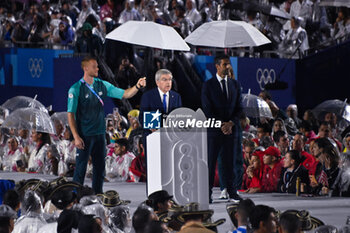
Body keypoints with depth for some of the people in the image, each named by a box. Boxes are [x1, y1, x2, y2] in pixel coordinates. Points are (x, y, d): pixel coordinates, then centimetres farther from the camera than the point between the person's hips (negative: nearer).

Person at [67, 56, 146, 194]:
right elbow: (70, 114, -9)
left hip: (99, 134, 5)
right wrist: (76, 137, -16)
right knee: (81, 167, -3)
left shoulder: (102, 85, 6)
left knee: (100, 167, 9)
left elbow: (125, 94, 8)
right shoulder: (76, 89, -8)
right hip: (84, 136, -5)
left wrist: (137, 87, -11)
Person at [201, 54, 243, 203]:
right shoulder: (208, 85, 1)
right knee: (210, 161, -3)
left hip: (231, 128, 3)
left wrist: (231, 123, -7)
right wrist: (221, 125, -13)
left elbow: (239, 107, 9)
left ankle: (231, 192, 10)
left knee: (231, 161, 5)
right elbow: (207, 109, -5)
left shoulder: (235, 84, 13)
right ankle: (208, 193, -1)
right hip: (214, 129, -3)